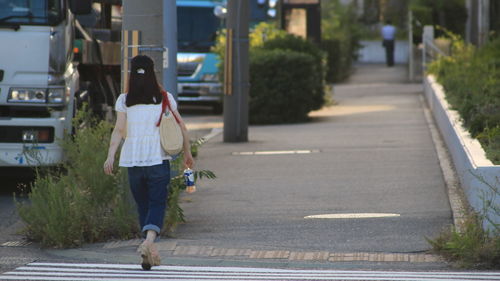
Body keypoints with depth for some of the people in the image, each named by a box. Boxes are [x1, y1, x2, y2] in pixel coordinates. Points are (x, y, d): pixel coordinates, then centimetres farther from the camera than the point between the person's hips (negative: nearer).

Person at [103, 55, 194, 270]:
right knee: (157, 203, -2)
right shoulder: (164, 98, 4)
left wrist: (110, 156, -9)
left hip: (132, 159, 1)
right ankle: (148, 242, -28)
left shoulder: (124, 100, 3)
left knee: (143, 204, 13)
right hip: (158, 157, -1)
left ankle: (152, 253, 15)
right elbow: (181, 127, 6)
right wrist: (187, 152, 16)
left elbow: (119, 130, -7)